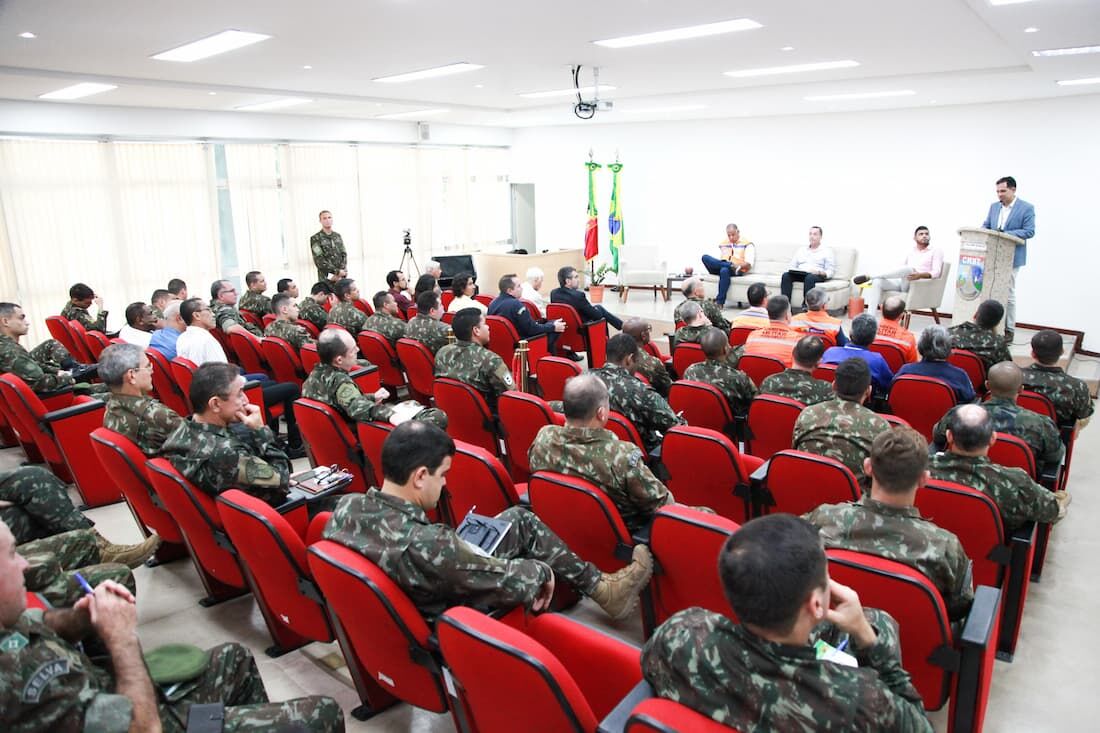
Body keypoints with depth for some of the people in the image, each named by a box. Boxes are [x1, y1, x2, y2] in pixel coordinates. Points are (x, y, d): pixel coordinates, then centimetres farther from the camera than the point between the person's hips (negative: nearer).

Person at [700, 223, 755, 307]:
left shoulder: (747, 244, 10)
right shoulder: (722, 244, 25)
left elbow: (749, 264, -1)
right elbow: (716, 260, 19)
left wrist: (738, 265, -21)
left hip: (738, 270, -4)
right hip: (719, 268, 4)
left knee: (724, 270, -41)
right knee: (705, 257, -23)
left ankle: (720, 302, -40)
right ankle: (732, 266, -37)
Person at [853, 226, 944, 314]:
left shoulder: (936, 250, 6)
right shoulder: (911, 251, 22)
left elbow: (936, 273, -7)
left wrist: (920, 275, -27)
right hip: (902, 282, 5)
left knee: (908, 269, -38)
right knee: (877, 282, -23)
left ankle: (868, 277, -31)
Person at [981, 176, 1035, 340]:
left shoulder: (1026, 208, -6)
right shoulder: (993, 206, 12)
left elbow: (1029, 232, -11)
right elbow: (985, 226, 13)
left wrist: (1006, 234, -23)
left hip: (1011, 257, -5)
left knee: (1008, 294, -1)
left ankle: (1008, 330, 6)